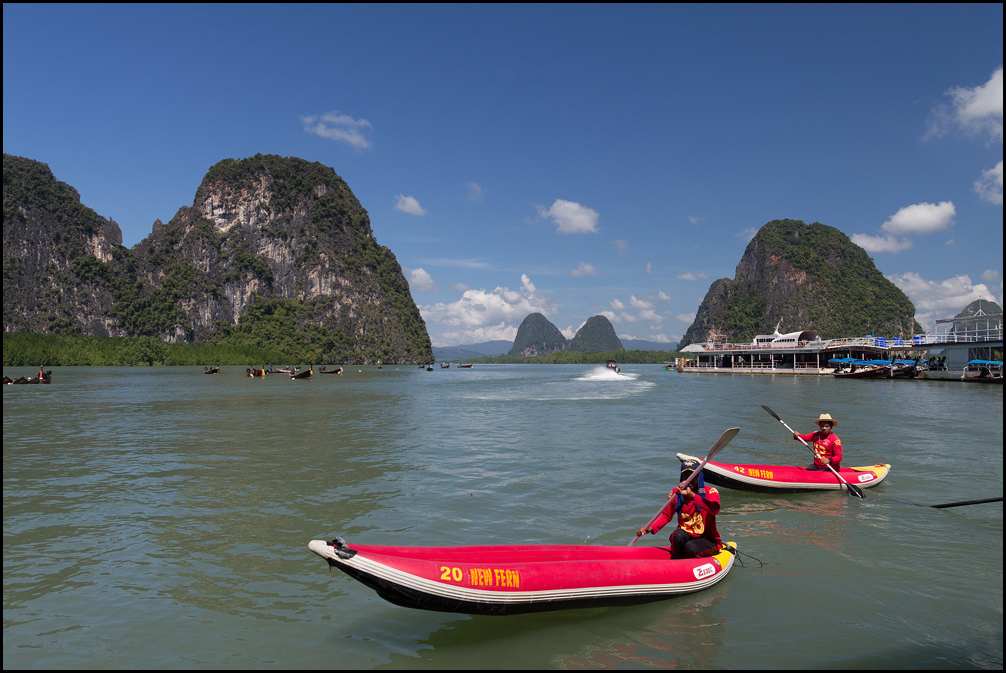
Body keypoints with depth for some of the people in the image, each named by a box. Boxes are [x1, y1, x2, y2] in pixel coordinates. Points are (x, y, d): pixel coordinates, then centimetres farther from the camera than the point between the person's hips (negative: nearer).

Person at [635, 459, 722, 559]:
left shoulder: (710, 492, -9)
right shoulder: (676, 493, 2)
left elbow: (715, 509, -32)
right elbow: (666, 515, 9)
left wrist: (691, 494, -37)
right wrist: (650, 528, -8)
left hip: (707, 539, -3)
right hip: (686, 536, 3)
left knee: (690, 548, -33)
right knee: (678, 534, -31)